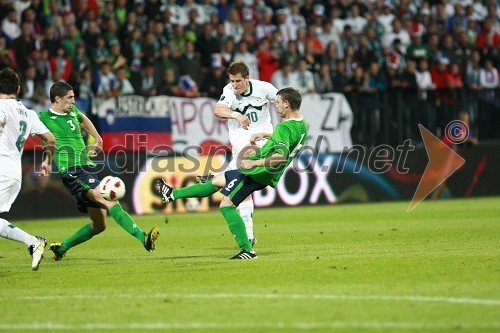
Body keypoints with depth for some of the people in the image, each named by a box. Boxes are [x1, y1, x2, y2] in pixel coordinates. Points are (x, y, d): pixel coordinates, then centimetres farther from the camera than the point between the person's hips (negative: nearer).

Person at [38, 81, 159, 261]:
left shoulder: (72, 111, 17)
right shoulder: (43, 118, -3)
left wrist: (98, 138, 37)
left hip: (88, 168, 9)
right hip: (72, 171, -9)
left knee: (98, 225, 9)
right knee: (110, 201, -27)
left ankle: (62, 247, 22)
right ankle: (143, 237, -38)